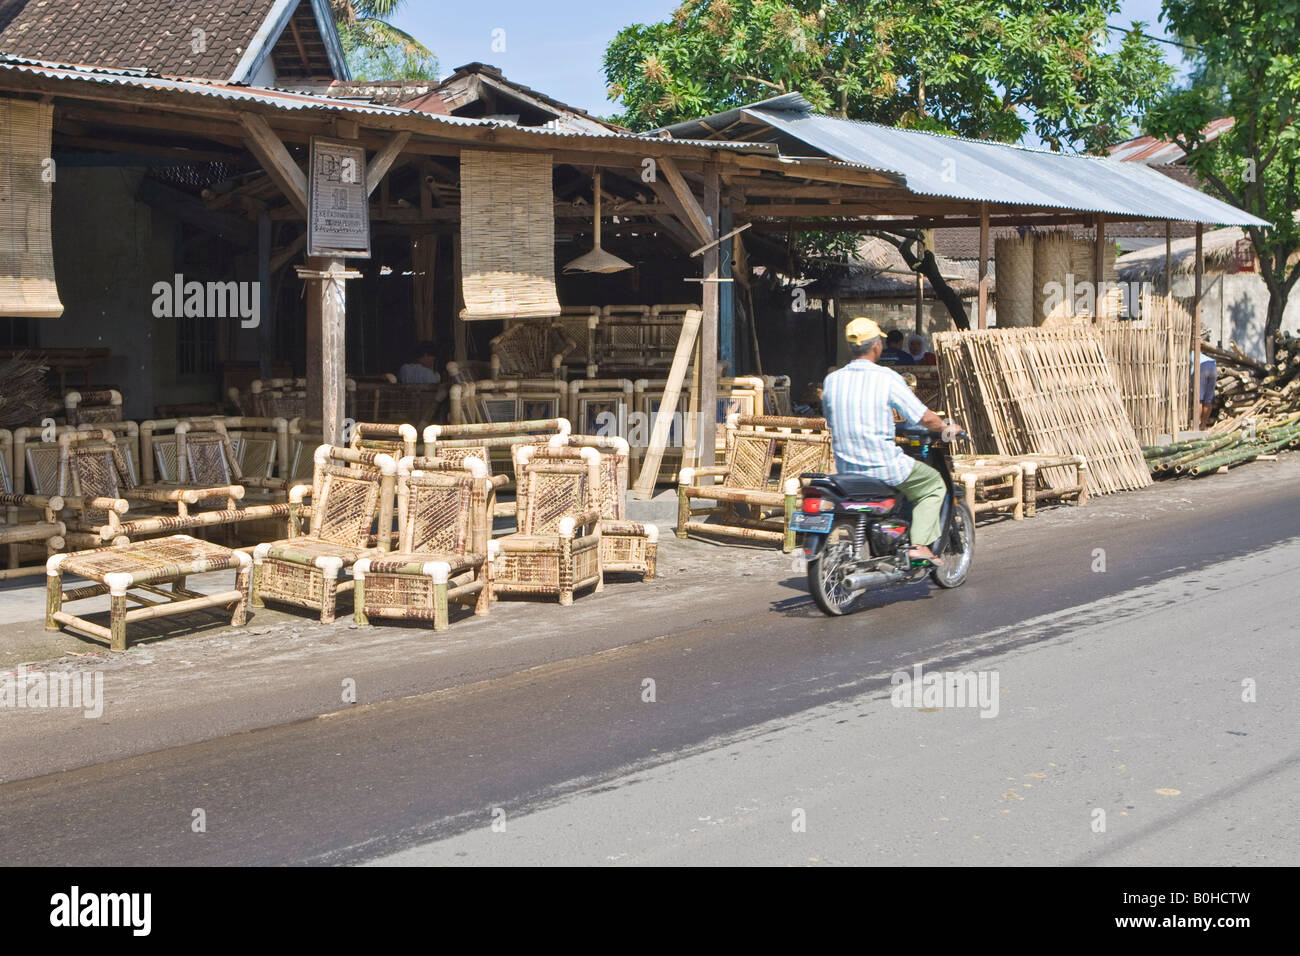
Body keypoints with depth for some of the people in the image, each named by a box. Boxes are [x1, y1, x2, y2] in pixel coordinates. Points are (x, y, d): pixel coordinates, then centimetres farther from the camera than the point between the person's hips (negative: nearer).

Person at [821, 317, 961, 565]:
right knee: (933, 484, 17)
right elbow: (925, 417, -7)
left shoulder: (831, 380, 1)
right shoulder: (887, 378, -12)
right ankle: (920, 545, 3)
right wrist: (947, 427, 14)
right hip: (884, 466, -6)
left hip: (846, 468, 6)